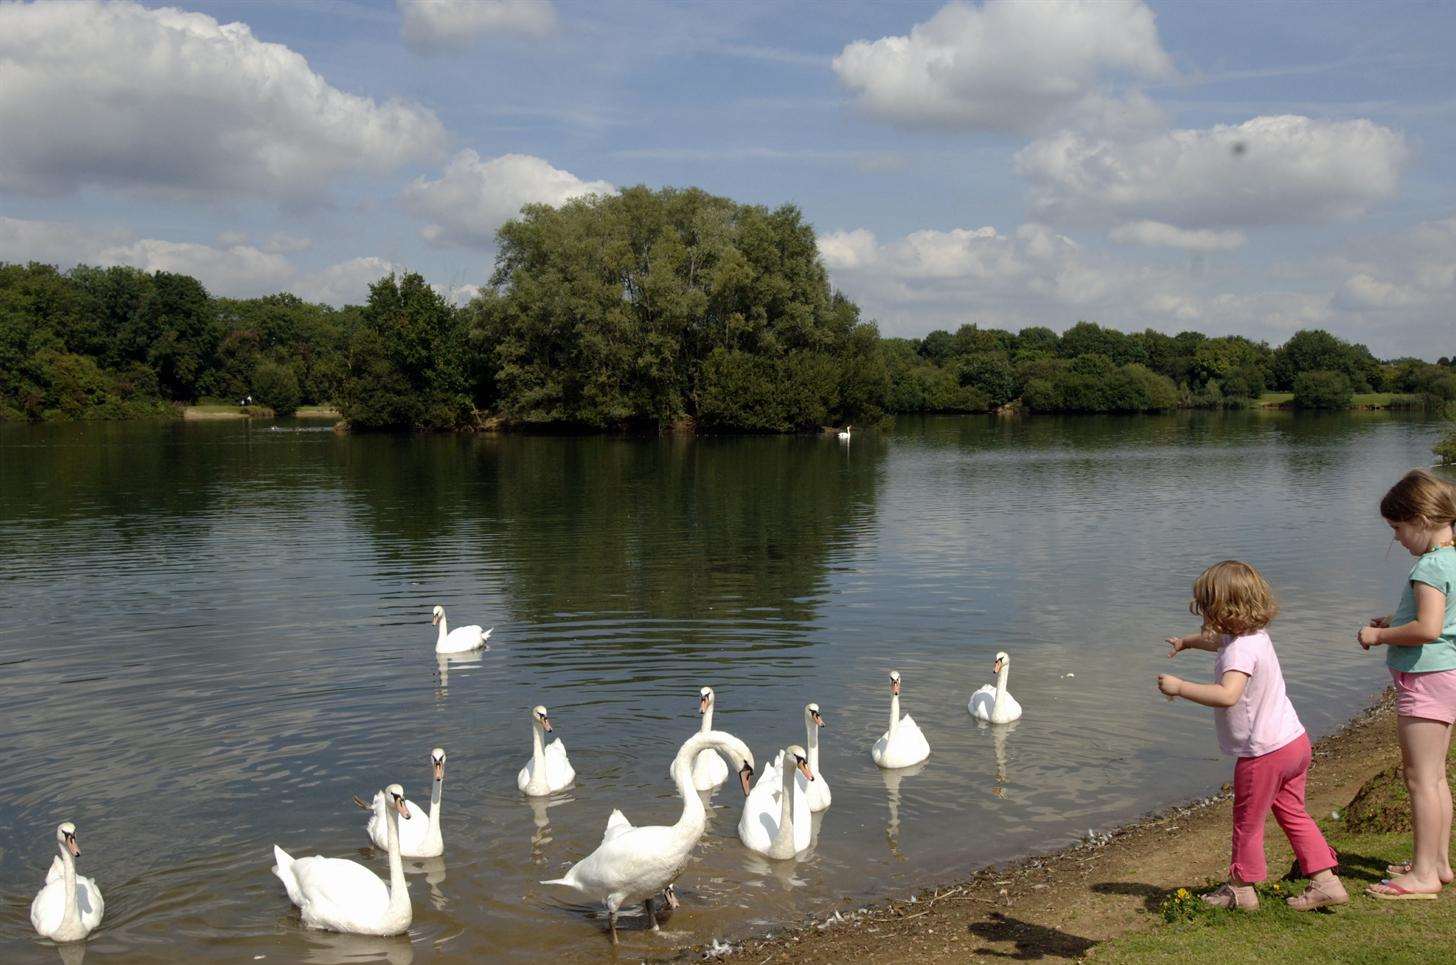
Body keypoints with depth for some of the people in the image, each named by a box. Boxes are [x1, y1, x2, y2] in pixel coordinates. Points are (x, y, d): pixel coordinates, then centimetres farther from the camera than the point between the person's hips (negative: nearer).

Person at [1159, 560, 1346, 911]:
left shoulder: (1241, 650, -25)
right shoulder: (1254, 635, 7)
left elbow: (1227, 695, -41)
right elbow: (1221, 640, 32)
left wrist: (1180, 687, -35)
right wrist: (1188, 641, 41)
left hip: (1264, 753, -9)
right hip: (1294, 740, 9)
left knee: (1248, 821, 9)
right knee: (1293, 814, 20)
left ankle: (1241, 888, 25)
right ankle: (1326, 882, 22)